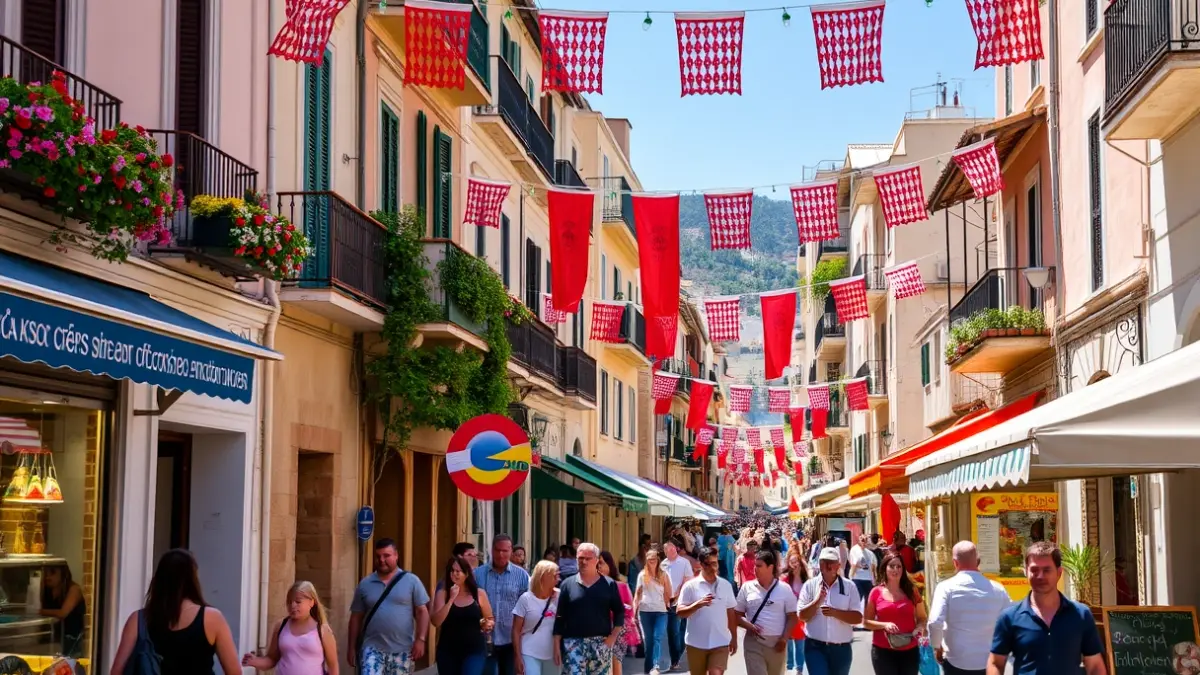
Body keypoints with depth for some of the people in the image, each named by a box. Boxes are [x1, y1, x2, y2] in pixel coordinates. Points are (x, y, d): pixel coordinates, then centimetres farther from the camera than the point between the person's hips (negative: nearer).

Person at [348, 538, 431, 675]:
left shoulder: (411, 581, 2)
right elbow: (356, 617, 11)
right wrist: (351, 647, 10)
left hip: (402, 650, 0)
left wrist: (420, 639, -8)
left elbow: (422, 611, 1)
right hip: (373, 649, 1)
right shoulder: (365, 584, 7)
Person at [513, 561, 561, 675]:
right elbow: (516, 630, -2)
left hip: (552, 654, 3)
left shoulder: (558, 597, 2)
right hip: (530, 654, -3)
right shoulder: (526, 599, -4)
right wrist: (518, 657, -6)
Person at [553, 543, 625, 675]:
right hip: (574, 643, -1)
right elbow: (560, 617, 5)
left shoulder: (608, 584, 5)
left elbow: (619, 612, 8)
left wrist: (613, 636, -5)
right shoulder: (568, 584, 5)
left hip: (601, 644, 1)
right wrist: (557, 645, 0)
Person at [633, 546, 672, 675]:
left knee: (658, 638, -14)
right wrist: (634, 610, 6)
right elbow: (637, 593, 10)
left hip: (661, 610, -2)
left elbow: (668, 593, 11)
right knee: (648, 639, 7)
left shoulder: (663, 574, 5)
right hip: (645, 610, 2)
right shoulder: (642, 575, 8)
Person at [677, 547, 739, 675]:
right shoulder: (690, 586, -4)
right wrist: (698, 604, -24)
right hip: (696, 643, -1)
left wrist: (734, 638, 13)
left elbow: (731, 613, 12)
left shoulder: (726, 585, 5)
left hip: (720, 642, 1)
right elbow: (680, 612, -8)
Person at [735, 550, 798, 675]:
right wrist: (749, 626, -13)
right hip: (754, 643, -1)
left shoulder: (785, 589, 2)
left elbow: (792, 617, 3)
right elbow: (737, 614, 6)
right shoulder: (747, 588, 4)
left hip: (777, 643, 1)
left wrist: (784, 638, -9)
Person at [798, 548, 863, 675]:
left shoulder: (849, 587, 1)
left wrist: (835, 612, -19)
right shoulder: (810, 585, 0)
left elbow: (858, 618, -4)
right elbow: (802, 616, -3)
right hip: (815, 647, -1)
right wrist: (817, 600, -18)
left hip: (841, 648, 2)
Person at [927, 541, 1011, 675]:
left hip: (956, 662, -2)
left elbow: (935, 623, -20)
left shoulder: (946, 587, -11)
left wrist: (937, 646, -2)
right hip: (989, 663, 2)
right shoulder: (998, 589, -1)